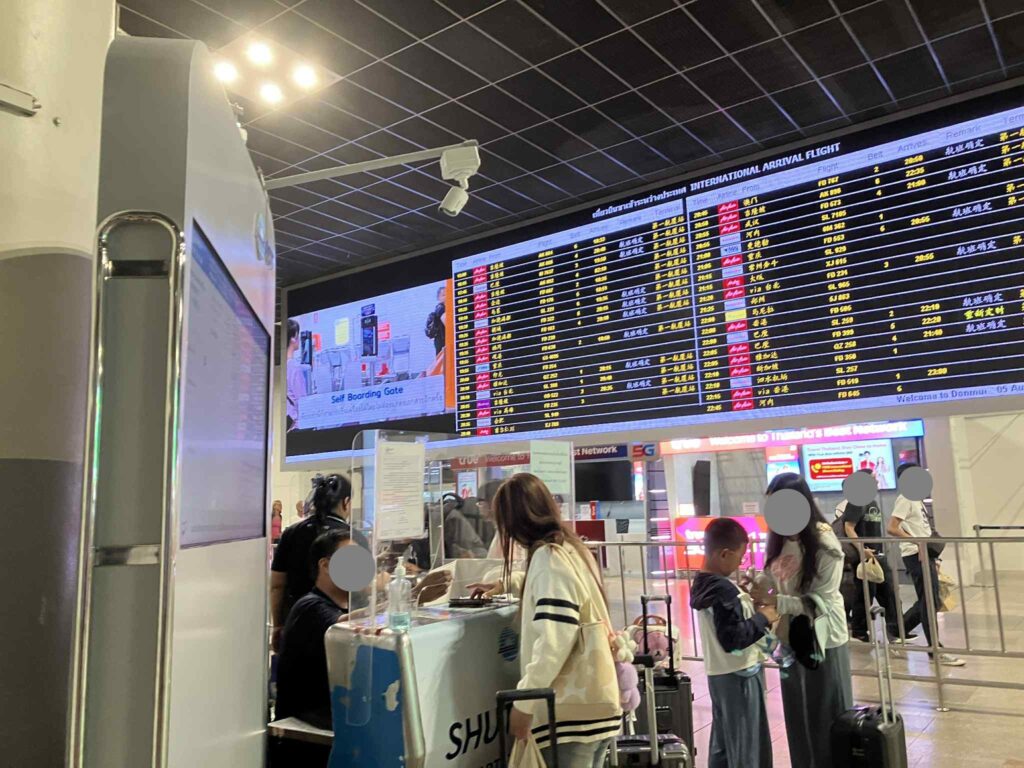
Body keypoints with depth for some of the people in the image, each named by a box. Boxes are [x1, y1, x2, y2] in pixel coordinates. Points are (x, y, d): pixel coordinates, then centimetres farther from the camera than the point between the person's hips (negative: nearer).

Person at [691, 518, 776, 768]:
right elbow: (733, 639, -27)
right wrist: (762, 618, -17)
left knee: (722, 745, 17)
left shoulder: (702, 584, 6)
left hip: (719, 674, 9)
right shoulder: (724, 590, -23)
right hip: (739, 676, -9)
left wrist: (748, 602, 5)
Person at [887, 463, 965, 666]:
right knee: (929, 601, -6)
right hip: (916, 555, -10)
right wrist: (917, 542, -28)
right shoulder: (905, 499, -11)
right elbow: (891, 528, -21)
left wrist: (932, 558, 20)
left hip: (925, 554, 10)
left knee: (928, 600, 13)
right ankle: (936, 650, 1)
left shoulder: (916, 499, 18)